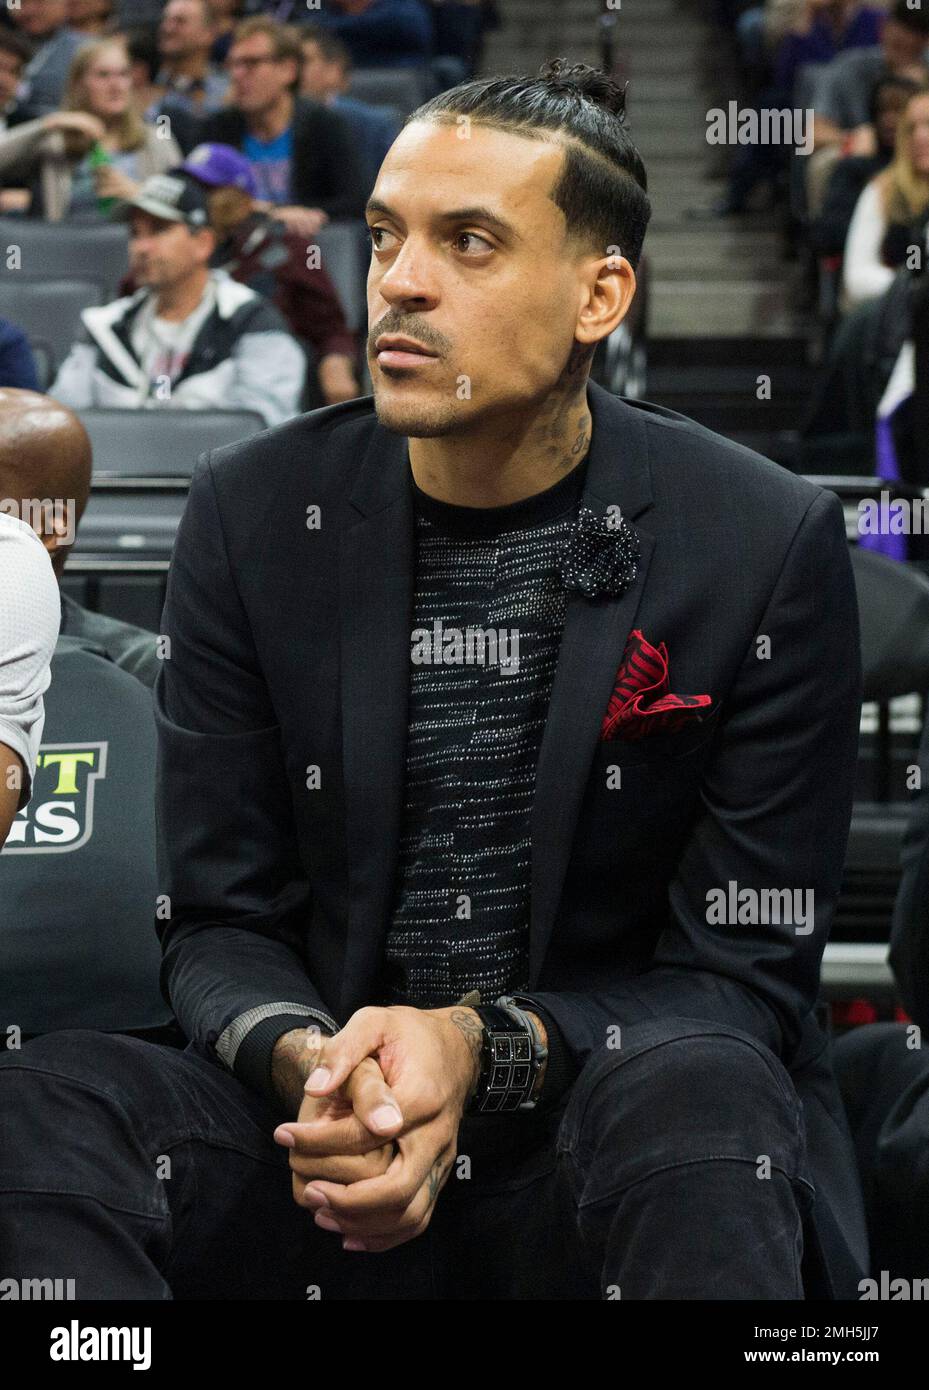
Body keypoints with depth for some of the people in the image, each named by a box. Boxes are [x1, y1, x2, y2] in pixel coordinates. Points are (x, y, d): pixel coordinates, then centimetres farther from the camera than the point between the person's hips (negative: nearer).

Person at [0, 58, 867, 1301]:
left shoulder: (770, 546, -6)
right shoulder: (255, 515, 1)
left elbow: (748, 970, -5)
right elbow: (219, 926, 3)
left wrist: (486, 1049, -23)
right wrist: (307, 1061, -21)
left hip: (619, 1151, -2)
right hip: (337, 1150, 2)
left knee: (697, 1092, -38)